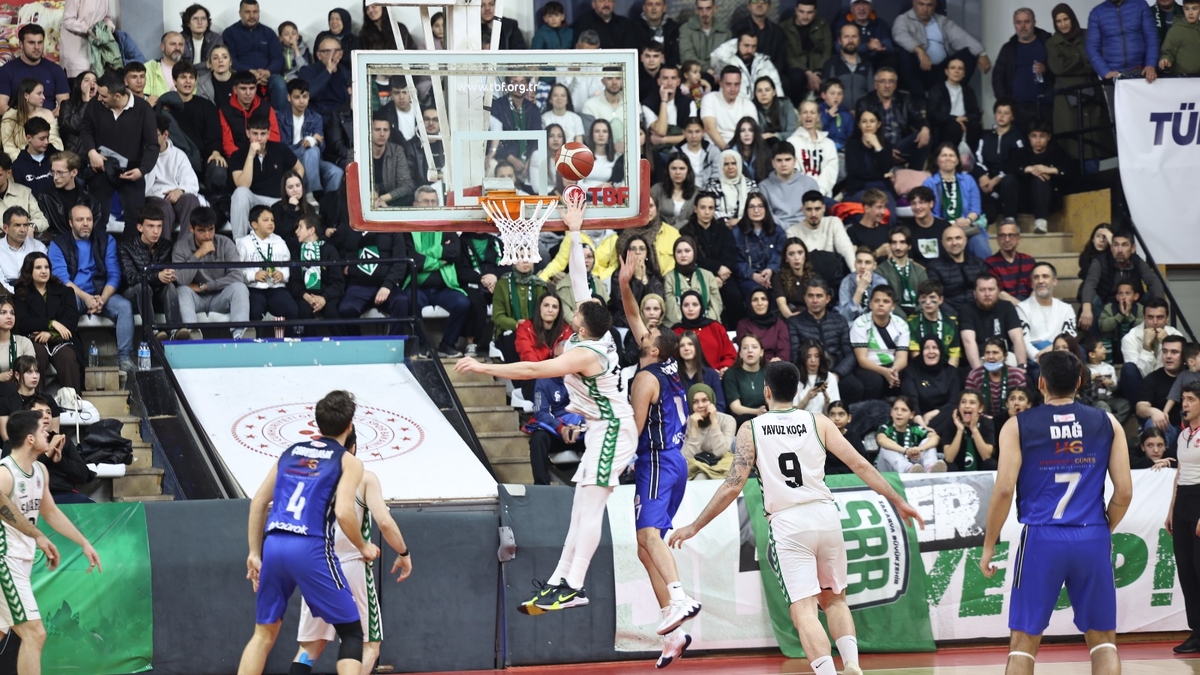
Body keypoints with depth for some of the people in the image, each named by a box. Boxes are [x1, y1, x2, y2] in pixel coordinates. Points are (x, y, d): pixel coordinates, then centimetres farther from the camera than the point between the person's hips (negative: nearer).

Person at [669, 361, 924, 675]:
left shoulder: (751, 430, 2)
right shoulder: (818, 422, 6)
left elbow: (733, 486, -3)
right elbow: (859, 465, 1)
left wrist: (694, 527, 4)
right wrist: (898, 502, 8)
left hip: (788, 523, -2)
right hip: (825, 515, 3)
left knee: (804, 611, -4)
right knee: (834, 599, 21)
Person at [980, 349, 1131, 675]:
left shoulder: (1018, 427, 1)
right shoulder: (1107, 424, 6)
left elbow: (1004, 490, -7)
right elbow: (1124, 492, 3)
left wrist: (989, 546, 2)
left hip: (1042, 539, -1)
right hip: (1092, 539, 1)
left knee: (1023, 641, 6)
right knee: (1103, 639, 11)